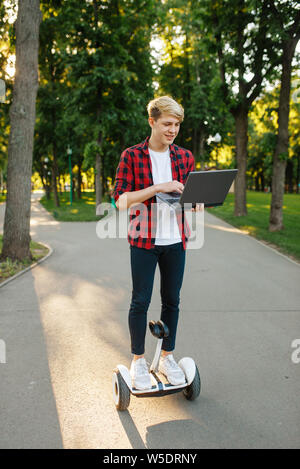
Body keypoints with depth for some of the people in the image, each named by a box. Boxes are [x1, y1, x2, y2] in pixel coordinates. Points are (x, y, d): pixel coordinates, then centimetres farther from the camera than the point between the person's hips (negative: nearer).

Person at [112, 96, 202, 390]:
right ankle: (138, 361, 21)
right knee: (140, 301, 3)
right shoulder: (132, 156, -3)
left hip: (175, 240, 4)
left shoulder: (184, 157, 8)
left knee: (172, 300, 11)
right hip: (144, 240, -3)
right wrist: (158, 187, -22)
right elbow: (120, 200, -11)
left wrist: (197, 200, -12)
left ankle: (167, 358, 28)